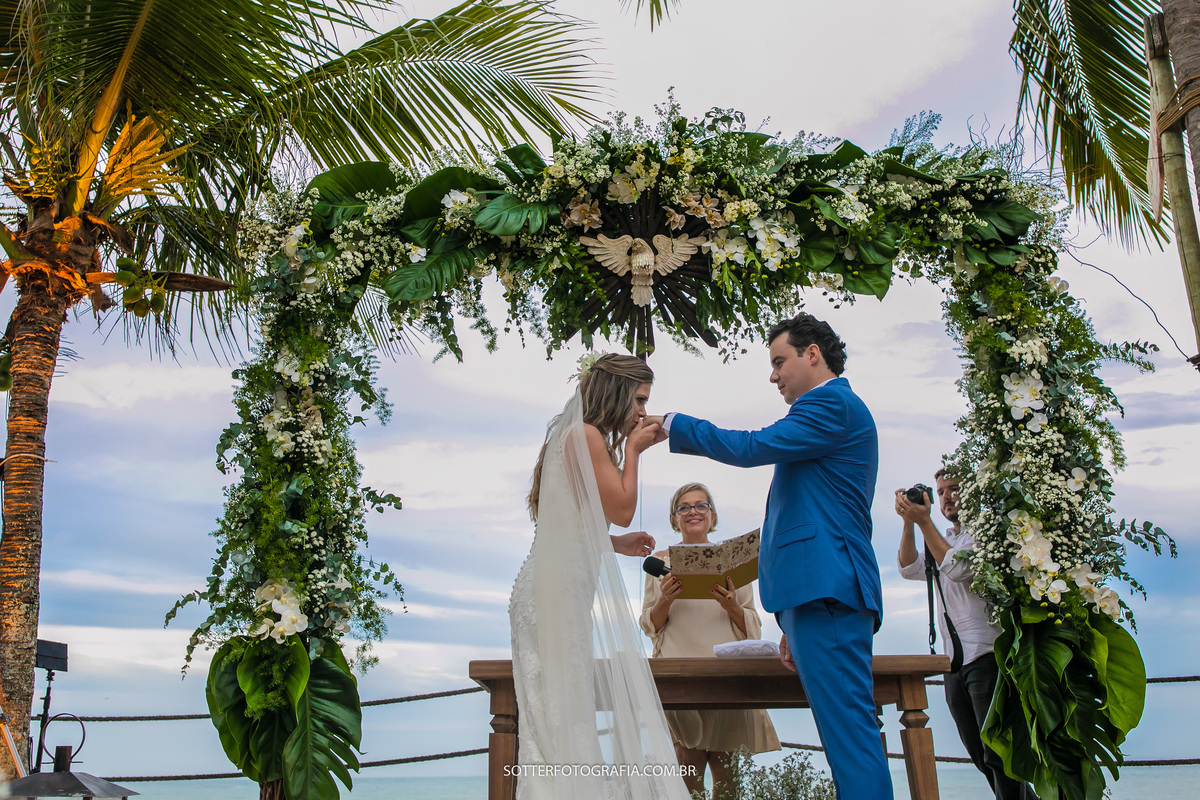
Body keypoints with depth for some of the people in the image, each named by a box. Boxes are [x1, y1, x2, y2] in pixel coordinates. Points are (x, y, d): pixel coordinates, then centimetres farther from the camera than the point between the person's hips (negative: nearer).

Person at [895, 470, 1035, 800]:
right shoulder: (943, 540, 22)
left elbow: (958, 568, -17)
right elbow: (910, 569, 6)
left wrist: (924, 521, -16)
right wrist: (909, 522, -5)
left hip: (986, 655, -8)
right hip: (955, 662, 8)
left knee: (998, 754, -9)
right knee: (982, 757, 11)